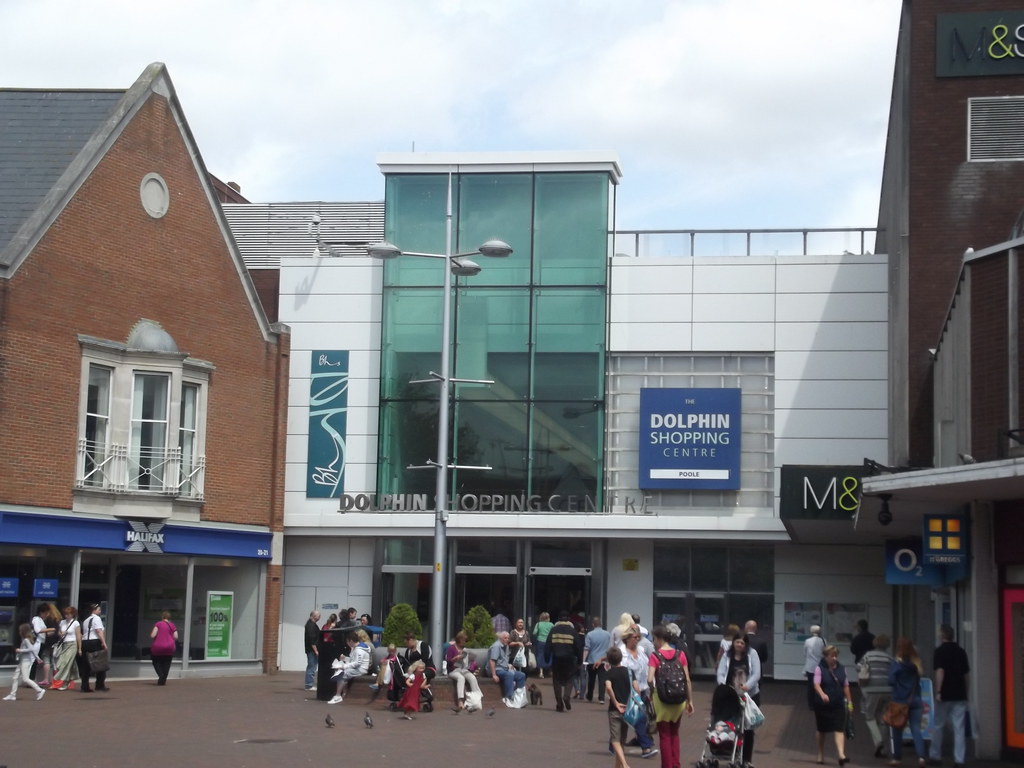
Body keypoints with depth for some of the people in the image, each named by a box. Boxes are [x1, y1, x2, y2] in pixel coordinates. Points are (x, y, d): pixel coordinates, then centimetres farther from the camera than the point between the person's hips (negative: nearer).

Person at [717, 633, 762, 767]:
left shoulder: (752, 654, -2)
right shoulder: (727, 656, 2)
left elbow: (756, 674, -9)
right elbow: (721, 673, -7)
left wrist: (748, 685, -27)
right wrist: (722, 684, -29)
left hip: (750, 696, 0)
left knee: (748, 728, 7)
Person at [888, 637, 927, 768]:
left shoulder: (896, 665, -10)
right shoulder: (916, 664, 4)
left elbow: (891, 682, -12)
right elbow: (918, 681, 8)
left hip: (900, 701, -3)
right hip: (915, 700, 3)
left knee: (897, 730, 11)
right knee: (916, 729, 1)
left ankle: (897, 757, 18)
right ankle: (921, 756, -15)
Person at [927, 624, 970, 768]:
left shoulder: (940, 651, -7)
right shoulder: (961, 651, 9)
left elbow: (940, 671, -18)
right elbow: (965, 674, 14)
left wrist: (938, 691, -18)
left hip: (945, 695, -4)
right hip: (960, 695, 4)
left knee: (938, 726, 11)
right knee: (959, 728, 2)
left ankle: (935, 756, 19)